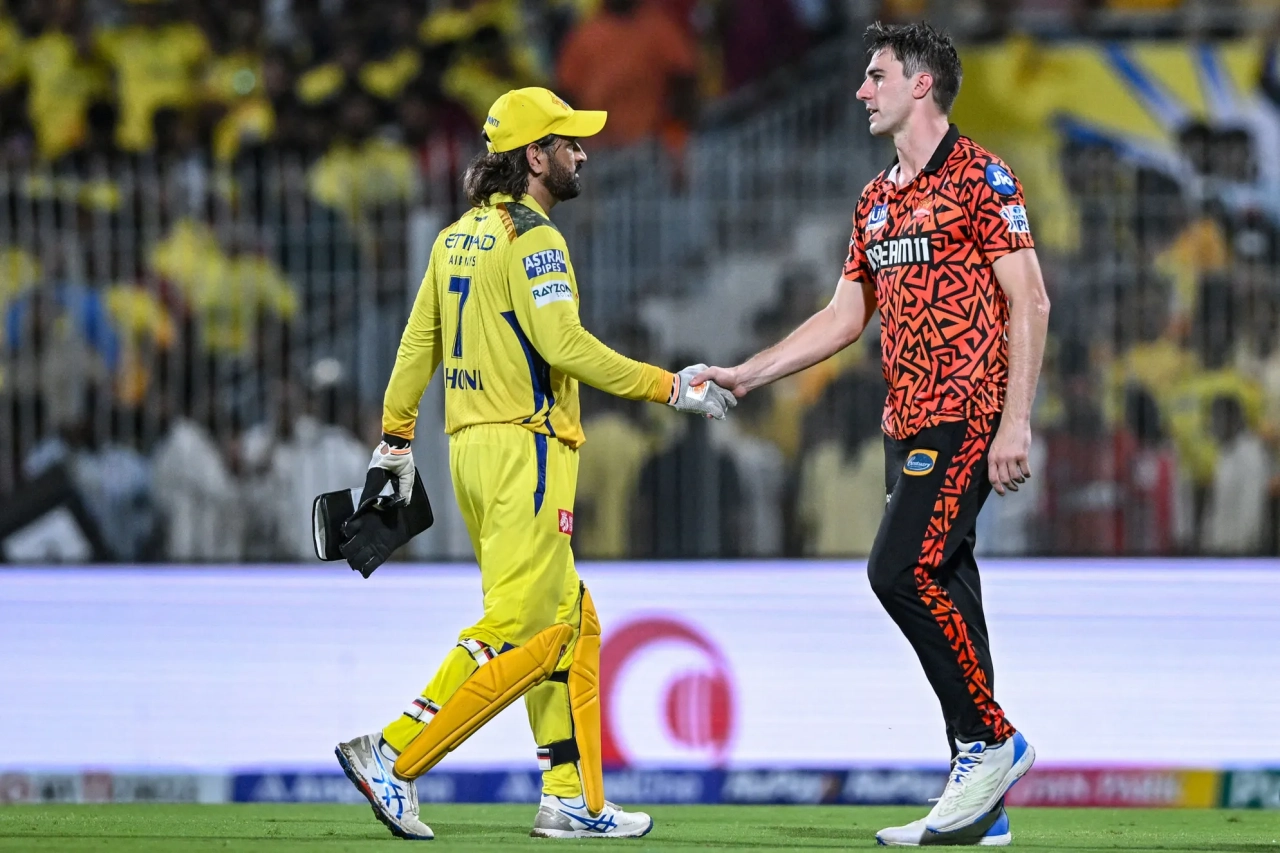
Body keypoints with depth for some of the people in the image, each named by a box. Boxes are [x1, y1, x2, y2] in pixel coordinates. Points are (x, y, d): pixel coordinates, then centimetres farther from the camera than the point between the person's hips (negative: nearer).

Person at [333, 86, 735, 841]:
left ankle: (573, 799, 10)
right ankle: (395, 760, -15)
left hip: (470, 444, 10)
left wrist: (396, 440, 22)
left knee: (570, 628, 12)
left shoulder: (459, 236, 16)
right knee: (517, 632, -10)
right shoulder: (531, 236, -11)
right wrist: (671, 387, -15)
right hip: (523, 447, -10)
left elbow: (418, 342, 17)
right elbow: (563, 345, -20)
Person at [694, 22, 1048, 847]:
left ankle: (991, 739, -7)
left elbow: (1029, 302, -11)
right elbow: (846, 316, 23)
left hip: (965, 415, -8)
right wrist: (745, 375, 17)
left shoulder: (979, 176, -7)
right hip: (907, 423, 8)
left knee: (903, 571, -18)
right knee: (940, 591, 5)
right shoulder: (877, 198, 18)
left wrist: (1015, 421, -17)